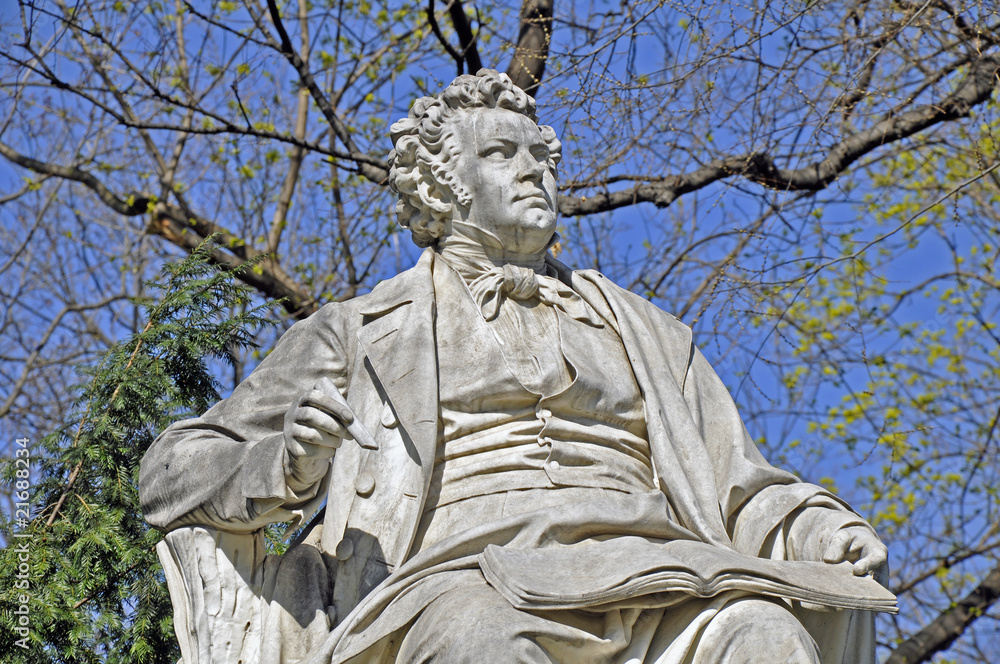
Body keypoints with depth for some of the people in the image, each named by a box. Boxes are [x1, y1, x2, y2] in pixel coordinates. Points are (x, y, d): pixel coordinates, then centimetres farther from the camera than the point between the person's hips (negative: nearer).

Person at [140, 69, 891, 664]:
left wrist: (822, 532, 3)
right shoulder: (363, 333, 23)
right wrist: (289, 465, -6)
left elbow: (739, 492, 28)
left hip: (644, 579, 3)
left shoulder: (641, 331, 33)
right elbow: (175, 474, 18)